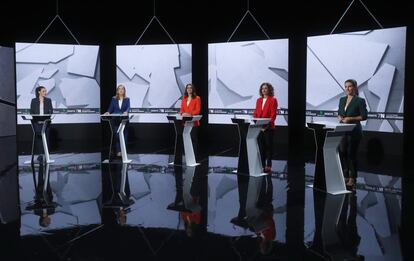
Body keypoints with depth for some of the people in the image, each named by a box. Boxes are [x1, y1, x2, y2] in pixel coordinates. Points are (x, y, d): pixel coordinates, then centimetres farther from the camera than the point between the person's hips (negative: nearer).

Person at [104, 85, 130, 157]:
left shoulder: (127, 99, 5)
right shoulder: (114, 99, 9)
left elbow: (128, 107, -11)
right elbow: (111, 108, 4)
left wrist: (126, 112, -32)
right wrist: (108, 112, -17)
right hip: (115, 120, 0)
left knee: (124, 135, 3)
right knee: (117, 135, -5)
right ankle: (118, 151, -2)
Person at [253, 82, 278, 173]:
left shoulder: (273, 100, -2)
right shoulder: (258, 100, 15)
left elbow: (273, 114, -9)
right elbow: (256, 113, 15)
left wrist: (268, 124, -19)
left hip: (268, 127, -5)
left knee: (269, 146, 1)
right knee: (261, 146, 7)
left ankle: (268, 166, 6)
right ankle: (262, 165, 14)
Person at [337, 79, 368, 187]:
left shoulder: (360, 101, -6)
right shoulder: (342, 100, 11)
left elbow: (364, 116, -9)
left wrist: (350, 118, -18)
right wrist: (339, 118, -3)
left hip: (354, 132, -5)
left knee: (351, 154, -2)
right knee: (342, 153, 4)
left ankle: (352, 178, 8)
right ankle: (345, 176, 16)